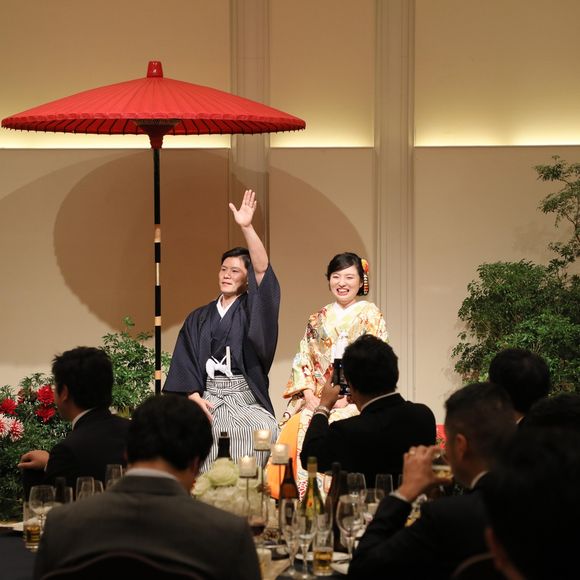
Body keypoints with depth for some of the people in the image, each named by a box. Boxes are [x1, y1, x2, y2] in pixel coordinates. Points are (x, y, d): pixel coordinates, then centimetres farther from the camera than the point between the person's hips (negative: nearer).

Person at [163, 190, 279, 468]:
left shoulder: (251, 310, 9)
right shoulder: (198, 319, 17)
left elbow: (263, 270, -8)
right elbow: (184, 364, 10)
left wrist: (247, 227, -20)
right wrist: (196, 398, -8)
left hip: (244, 396, -2)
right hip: (206, 396, 2)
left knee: (265, 430, -28)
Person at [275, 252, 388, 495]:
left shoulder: (370, 315, 5)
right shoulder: (318, 319, 18)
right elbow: (303, 359, 15)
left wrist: (345, 398, -13)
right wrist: (309, 395, -3)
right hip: (318, 399, 4)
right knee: (293, 427, -24)